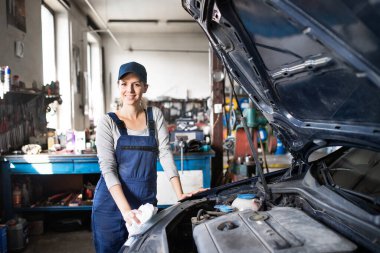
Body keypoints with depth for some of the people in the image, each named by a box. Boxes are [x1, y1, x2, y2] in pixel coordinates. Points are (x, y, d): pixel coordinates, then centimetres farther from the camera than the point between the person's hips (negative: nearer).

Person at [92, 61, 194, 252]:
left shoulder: (155, 116, 4)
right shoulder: (108, 122, -6)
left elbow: (165, 154, -2)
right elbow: (108, 169, -13)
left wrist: (180, 195, -11)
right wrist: (126, 210, -25)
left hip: (146, 203, 3)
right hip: (112, 206, -2)